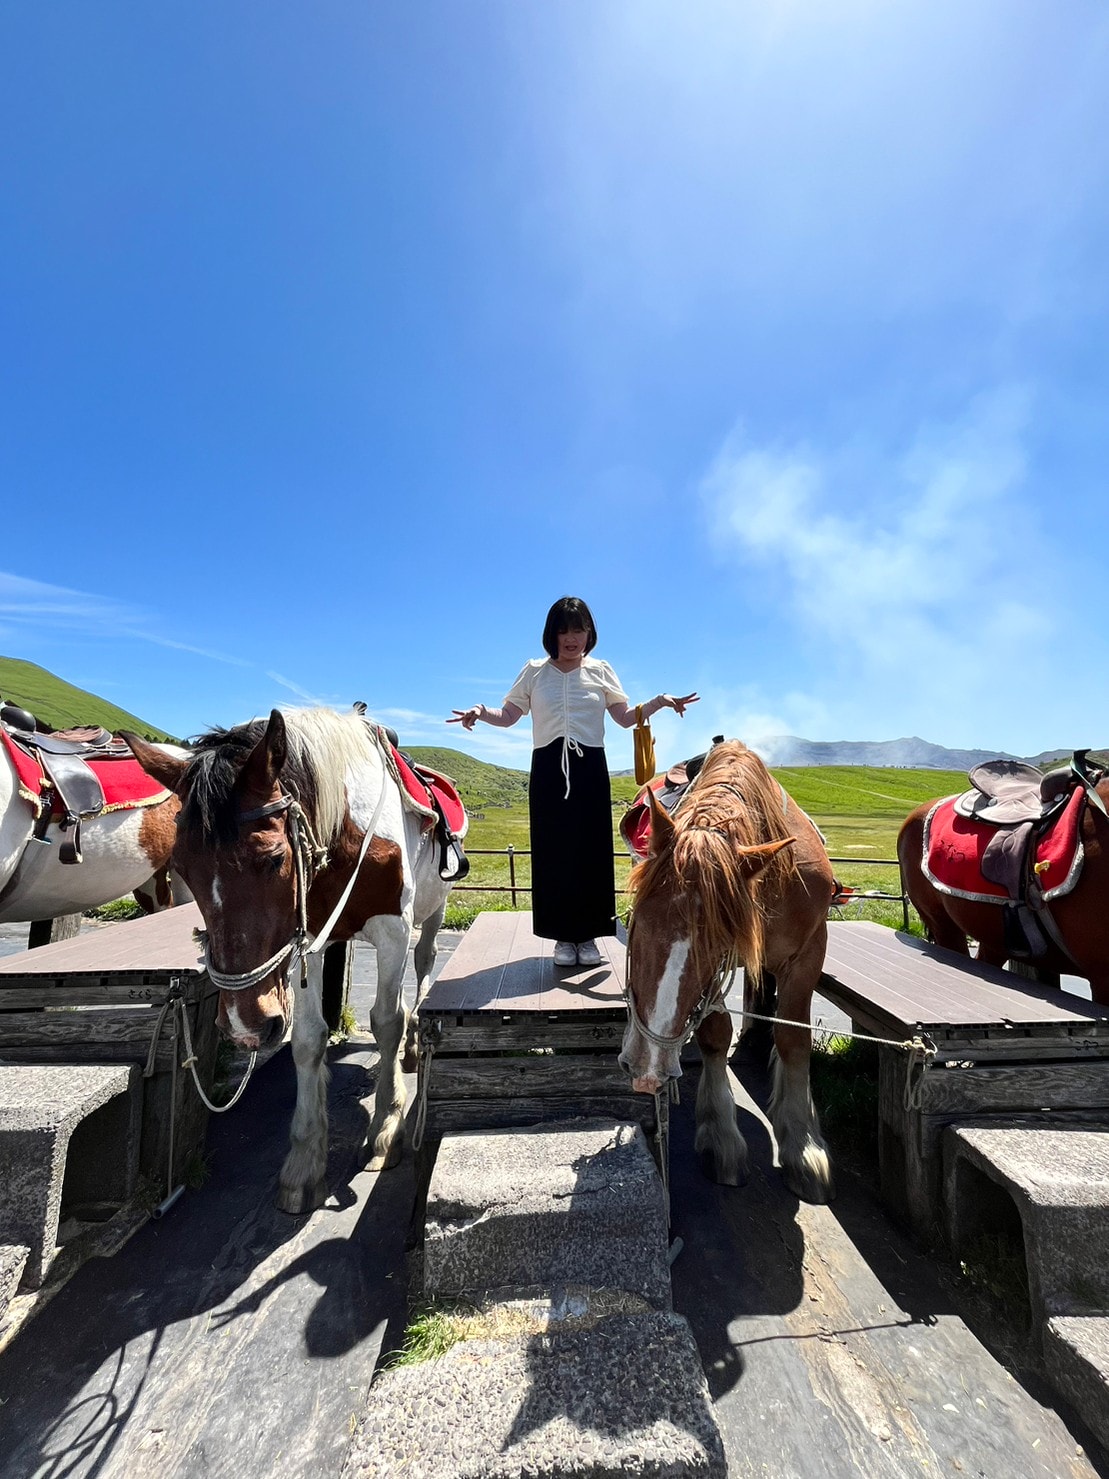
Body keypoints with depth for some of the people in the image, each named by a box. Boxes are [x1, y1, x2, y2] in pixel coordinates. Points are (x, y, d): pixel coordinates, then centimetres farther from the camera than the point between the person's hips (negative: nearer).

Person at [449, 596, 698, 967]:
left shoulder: (601, 672, 8)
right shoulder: (535, 671, 7)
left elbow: (626, 717, 7)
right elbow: (508, 715, 5)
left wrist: (659, 702, -8)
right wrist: (481, 712, -14)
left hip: (590, 769, 1)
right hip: (548, 770, 0)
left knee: (591, 850, 2)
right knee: (553, 851, 2)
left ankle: (588, 935, 16)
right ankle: (563, 936, 15)